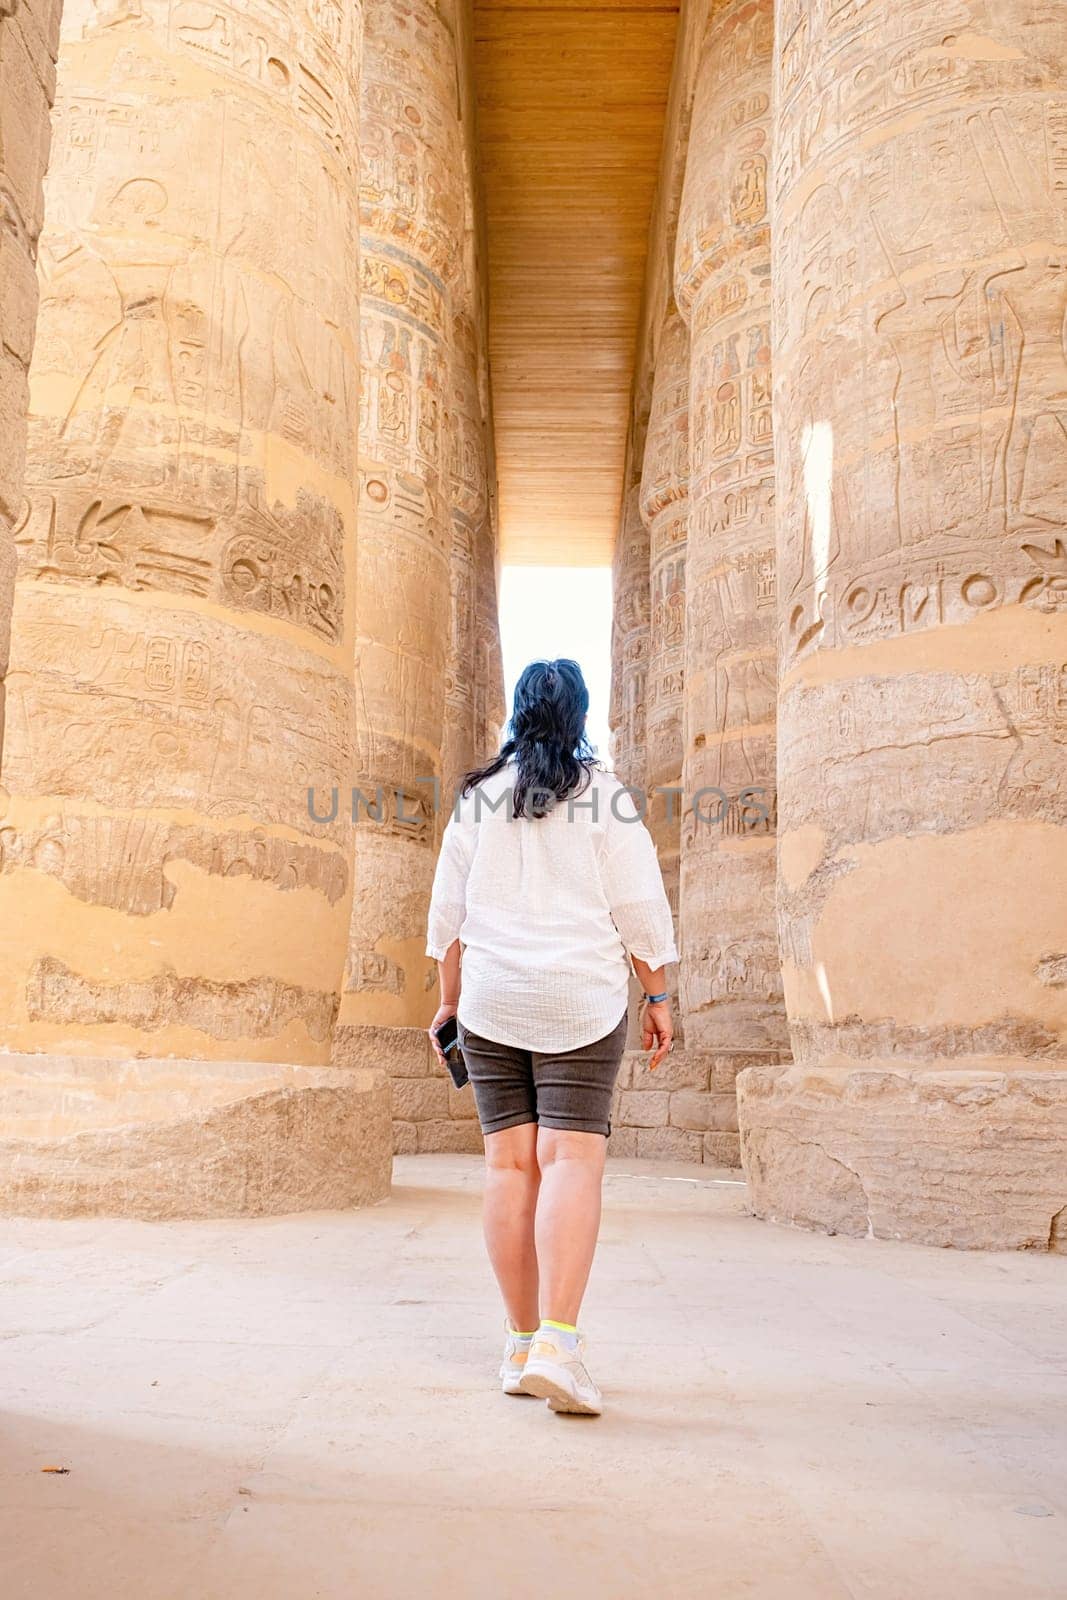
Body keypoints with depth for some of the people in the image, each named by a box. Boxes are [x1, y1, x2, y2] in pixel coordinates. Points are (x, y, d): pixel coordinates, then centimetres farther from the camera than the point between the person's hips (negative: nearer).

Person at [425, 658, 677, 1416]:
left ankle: (522, 1345, 10)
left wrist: (449, 1000, 19)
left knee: (511, 1164, 5)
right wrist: (657, 996, 7)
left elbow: (449, 910, 11)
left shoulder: (478, 797, 9)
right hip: (581, 998, -3)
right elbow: (639, 908, -2)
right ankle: (557, 1342, -18)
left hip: (491, 1000, 3)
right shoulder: (603, 795, 0)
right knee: (573, 1158, -6)